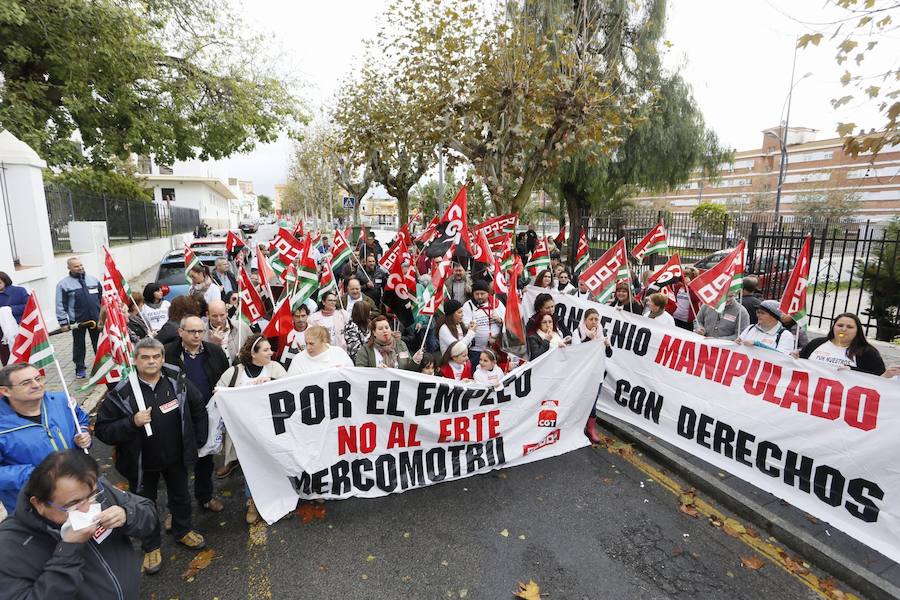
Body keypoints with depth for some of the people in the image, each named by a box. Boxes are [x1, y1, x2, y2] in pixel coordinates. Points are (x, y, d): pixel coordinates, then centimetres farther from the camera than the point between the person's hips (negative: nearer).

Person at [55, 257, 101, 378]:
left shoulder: (93, 280, 8)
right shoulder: (64, 284, -3)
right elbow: (60, 305, -4)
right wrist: (63, 322, -7)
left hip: (96, 319, 2)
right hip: (77, 321, -2)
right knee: (79, 345, 9)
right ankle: (80, 368, 21)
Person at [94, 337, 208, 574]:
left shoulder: (178, 381, -10)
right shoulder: (121, 392, -17)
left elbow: (199, 408, 3)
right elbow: (102, 430, -13)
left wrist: (198, 439, 4)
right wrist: (132, 422, -30)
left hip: (176, 457, 2)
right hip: (142, 463, -2)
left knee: (181, 497, 22)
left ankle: (183, 531, 47)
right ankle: (151, 547, 40)